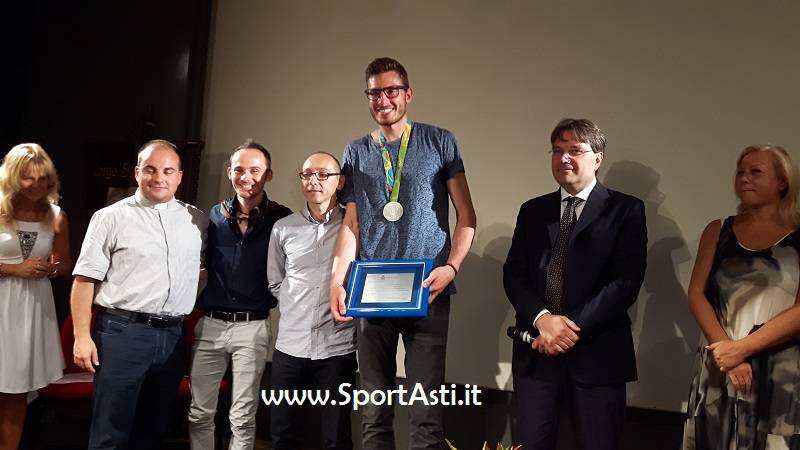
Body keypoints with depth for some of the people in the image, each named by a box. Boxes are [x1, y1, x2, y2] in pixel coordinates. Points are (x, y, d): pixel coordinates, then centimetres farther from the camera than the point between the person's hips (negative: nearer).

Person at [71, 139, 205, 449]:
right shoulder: (110, 218, -1)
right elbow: (85, 279, -4)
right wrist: (82, 337, -9)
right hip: (122, 332, -4)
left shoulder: (197, 220, 9)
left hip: (173, 336, 4)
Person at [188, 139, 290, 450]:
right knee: (199, 413, 10)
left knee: (242, 418, 5)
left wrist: (271, 299, -8)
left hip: (252, 327, -3)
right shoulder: (215, 215, 7)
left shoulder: (281, 219, -4)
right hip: (209, 323, 3)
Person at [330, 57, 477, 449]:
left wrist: (451, 266, -11)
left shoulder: (439, 142, 4)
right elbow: (351, 223, 10)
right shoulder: (356, 152, 12)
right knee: (374, 409, 10)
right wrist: (337, 280, -3)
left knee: (426, 410, -3)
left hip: (426, 292, -3)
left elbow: (465, 214, 4)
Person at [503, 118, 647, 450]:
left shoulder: (625, 210, 1)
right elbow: (513, 274, 6)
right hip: (536, 351, 3)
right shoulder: (533, 211, 14)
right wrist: (542, 318, -12)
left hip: (597, 352, -3)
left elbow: (627, 281, -9)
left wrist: (574, 327, -15)